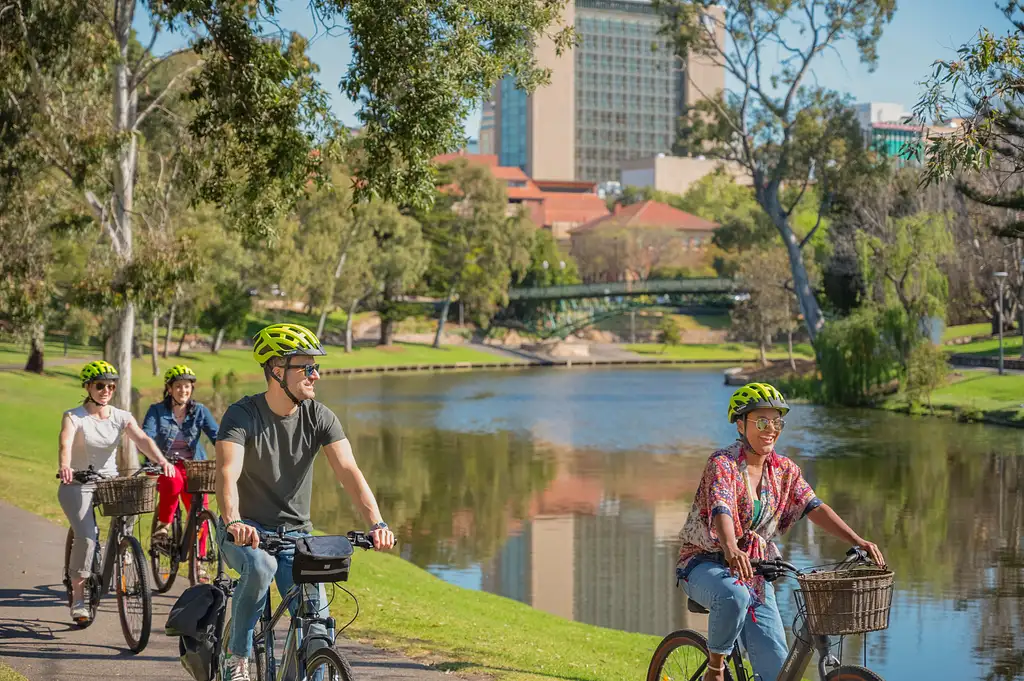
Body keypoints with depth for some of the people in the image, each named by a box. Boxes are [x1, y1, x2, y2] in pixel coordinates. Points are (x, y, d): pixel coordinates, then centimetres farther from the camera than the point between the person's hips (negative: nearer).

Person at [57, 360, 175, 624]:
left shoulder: (121, 417, 2)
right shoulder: (73, 417, -7)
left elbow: (142, 439, -15)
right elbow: (65, 444, -26)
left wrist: (161, 461, -35)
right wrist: (64, 467, -49)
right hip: (78, 484, -4)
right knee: (86, 536, -23)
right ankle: (78, 598, -10)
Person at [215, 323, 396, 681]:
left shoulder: (320, 417, -5)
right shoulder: (241, 415, -15)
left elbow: (348, 470, -17)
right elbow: (227, 475, -30)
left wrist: (377, 523, -33)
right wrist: (234, 523, -50)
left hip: (296, 533, 3)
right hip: (247, 532, -3)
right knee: (261, 565, -36)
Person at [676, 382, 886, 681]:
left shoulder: (784, 470, 3)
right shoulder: (723, 463, -16)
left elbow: (814, 507, -6)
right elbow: (721, 509, -33)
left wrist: (857, 541, -21)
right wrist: (731, 550, -54)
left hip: (754, 572, 5)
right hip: (706, 565, -5)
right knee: (734, 596, -40)